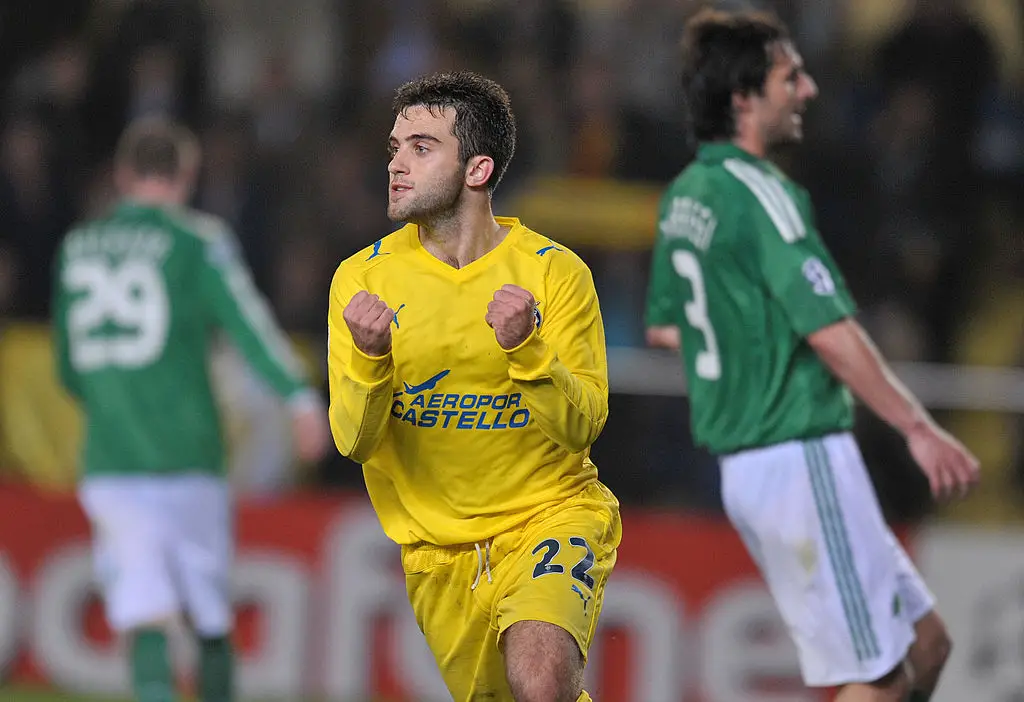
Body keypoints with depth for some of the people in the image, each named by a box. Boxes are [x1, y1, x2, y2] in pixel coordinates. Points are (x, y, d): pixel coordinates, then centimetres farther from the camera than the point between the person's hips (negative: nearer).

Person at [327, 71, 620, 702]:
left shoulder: (554, 271, -7)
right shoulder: (362, 277, -2)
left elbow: (583, 425, -11)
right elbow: (353, 441, -7)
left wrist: (524, 350, -27)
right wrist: (371, 360, -26)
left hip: (553, 514, -3)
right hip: (436, 546, 3)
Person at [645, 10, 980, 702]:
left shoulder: (685, 196, 12)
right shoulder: (761, 194, -16)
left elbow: (663, 326, 25)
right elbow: (829, 330, -23)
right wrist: (919, 428, -22)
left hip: (743, 464, 10)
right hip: (802, 457, -10)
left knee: (925, 642, 14)